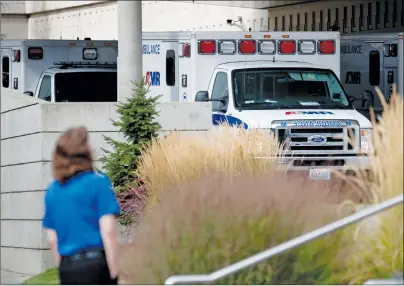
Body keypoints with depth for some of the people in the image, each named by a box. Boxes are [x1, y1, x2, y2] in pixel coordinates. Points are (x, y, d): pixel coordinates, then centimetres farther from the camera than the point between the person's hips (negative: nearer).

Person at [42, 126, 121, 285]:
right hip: (95, 264, -5)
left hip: (67, 268, 5)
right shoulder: (98, 183, -4)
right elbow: (108, 231, -10)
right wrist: (114, 272, -8)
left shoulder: (52, 191, 11)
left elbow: (52, 239, 14)